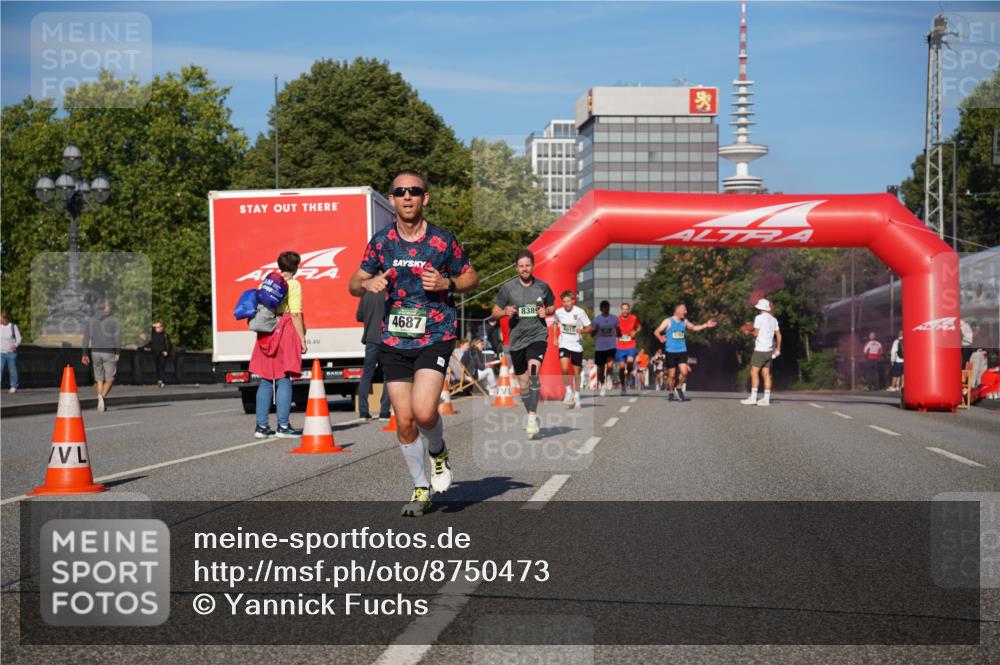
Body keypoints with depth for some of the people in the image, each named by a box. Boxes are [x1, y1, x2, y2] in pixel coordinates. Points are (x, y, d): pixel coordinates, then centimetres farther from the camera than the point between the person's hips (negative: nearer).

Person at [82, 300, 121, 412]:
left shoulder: (91, 320, 8)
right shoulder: (114, 320, -3)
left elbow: (86, 337, 5)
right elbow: (117, 337, -11)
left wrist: (85, 354, 6)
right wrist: (118, 352, -10)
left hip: (95, 352, 3)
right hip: (109, 352, -3)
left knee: (99, 378, 13)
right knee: (109, 378, 5)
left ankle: (100, 403, 9)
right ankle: (103, 397, -19)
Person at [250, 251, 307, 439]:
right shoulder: (293, 284, -5)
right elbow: (295, 314, -12)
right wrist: (302, 338, -10)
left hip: (266, 335, 6)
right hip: (286, 332, -6)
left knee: (265, 381, 9)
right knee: (284, 380, -5)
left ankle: (261, 426, 9)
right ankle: (283, 426, -7)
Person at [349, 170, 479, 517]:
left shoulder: (442, 240, -3)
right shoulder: (381, 241, 4)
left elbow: (471, 277, 9)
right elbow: (354, 283, 11)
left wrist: (446, 283, -12)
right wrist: (369, 284, -12)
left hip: (435, 337, -3)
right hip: (394, 341, 3)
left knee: (423, 411, -20)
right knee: (404, 421, 4)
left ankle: (438, 452, 14)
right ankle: (421, 489, 21)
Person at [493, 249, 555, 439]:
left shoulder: (542, 286, 2)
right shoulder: (508, 287, -2)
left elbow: (552, 306, 17)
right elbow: (495, 312, 3)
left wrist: (546, 311, -5)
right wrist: (506, 312, -18)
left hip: (537, 336, -1)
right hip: (517, 339, 2)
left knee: (533, 371, -26)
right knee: (523, 384, 9)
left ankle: (532, 416, -23)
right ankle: (530, 415, 32)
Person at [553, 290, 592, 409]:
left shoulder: (580, 312, -10)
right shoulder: (558, 312, -2)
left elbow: (589, 328, -3)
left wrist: (582, 331, -23)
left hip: (577, 345, -1)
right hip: (564, 344, 1)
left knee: (576, 372, 7)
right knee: (565, 369, -20)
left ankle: (576, 396, 25)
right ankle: (568, 391, 1)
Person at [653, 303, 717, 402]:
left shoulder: (684, 322, 8)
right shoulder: (668, 321, -5)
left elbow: (694, 328, 21)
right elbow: (656, 332, -4)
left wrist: (706, 325, 12)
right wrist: (661, 339, -12)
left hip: (682, 351, 3)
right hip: (671, 352, -3)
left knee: (684, 372, -12)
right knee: (672, 375, 1)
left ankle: (679, 388, 12)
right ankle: (670, 393, 20)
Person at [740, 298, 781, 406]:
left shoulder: (759, 317, -7)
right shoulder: (773, 319, 14)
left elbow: (756, 333, -11)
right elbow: (778, 335, 14)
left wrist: (749, 332, 9)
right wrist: (778, 349, 20)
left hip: (760, 349, -7)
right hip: (769, 350, 7)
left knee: (754, 372, -7)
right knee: (766, 373, 6)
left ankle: (753, 397, -13)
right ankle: (766, 399, 3)